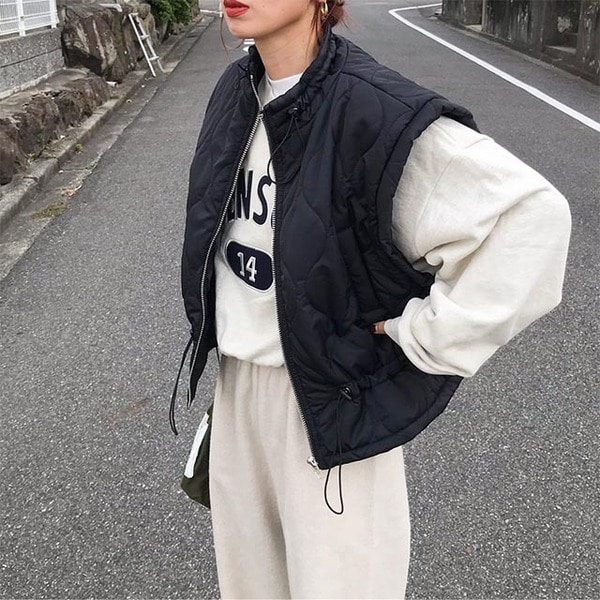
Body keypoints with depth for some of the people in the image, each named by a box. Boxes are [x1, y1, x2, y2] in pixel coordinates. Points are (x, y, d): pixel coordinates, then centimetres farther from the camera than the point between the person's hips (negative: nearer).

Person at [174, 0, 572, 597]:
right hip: (238, 384, 7)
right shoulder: (235, 93, 1)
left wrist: (427, 334, -21)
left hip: (329, 400, -6)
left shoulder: (374, 111, -22)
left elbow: (533, 212, -26)